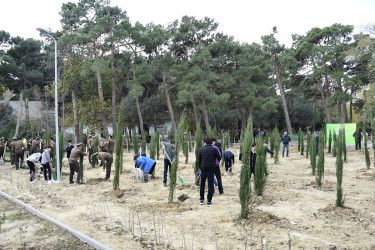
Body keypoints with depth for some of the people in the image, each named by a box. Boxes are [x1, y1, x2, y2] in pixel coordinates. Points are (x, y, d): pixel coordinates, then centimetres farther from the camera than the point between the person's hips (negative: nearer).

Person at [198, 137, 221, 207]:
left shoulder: (201, 149, 4)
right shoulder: (214, 149, -4)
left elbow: (199, 160, 8)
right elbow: (219, 158, 1)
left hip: (203, 169, 2)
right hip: (211, 169, -2)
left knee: (202, 184, 17)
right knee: (210, 185, 3)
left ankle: (201, 200, 22)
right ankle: (209, 201, 3)